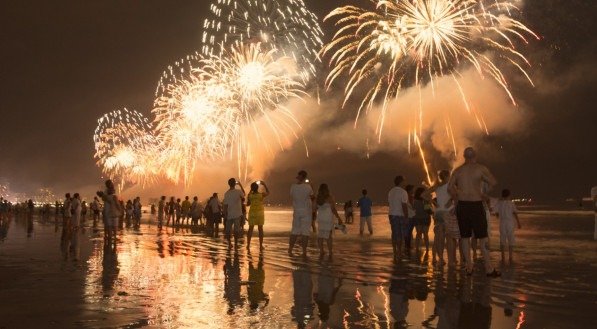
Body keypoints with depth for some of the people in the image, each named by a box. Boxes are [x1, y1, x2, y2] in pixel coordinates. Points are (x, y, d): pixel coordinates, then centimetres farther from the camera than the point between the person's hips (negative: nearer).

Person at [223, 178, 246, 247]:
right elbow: (243, 194, 14)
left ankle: (229, 243, 12)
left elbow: (225, 205, -4)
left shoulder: (226, 193, -4)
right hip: (237, 214, -1)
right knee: (236, 230, 4)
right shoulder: (238, 192, -9)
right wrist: (240, 185, 18)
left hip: (229, 215, 1)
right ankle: (236, 243, 4)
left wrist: (225, 215, 2)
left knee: (228, 230, 12)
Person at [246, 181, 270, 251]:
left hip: (252, 213, 1)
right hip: (260, 213, -1)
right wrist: (264, 185, 16)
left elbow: (248, 204, 6)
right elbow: (268, 192, 9)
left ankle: (248, 245, 8)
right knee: (260, 229, 6)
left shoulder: (250, 195, -8)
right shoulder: (261, 194, -12)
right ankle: (261, 246, 6)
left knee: (250, 229, 9)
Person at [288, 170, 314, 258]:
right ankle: (304, 252, -1)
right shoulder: (308, 186, -10)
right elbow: (312, 197, 0)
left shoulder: (293, 186, -5)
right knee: (305, 231, 0)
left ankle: (290, 250, 14)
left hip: (296, 211, 3)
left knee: (294, 231, 12)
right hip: (306, 211, -3)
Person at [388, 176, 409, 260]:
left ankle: (395, 253, 11)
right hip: (400, 215, -6)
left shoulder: (391, 192, 9)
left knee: (394, 234, 9)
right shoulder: (403, 192, -13)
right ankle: (399, 252, -1)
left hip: (391, 214, 6)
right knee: (401, 235, 1)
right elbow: (404, 206, -17)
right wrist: (406, 217, -14)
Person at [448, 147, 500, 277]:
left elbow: (450, 187, 0)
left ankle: (469, 268, 13)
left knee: (465, 237, 10)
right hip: (476, 205, -3)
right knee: (482, 238, 1)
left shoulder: (458, 170, 6)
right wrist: (484, 194, 3)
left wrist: (456, 199, 11)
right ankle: (489, 269, 2)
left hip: (462, 206, 3)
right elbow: (493, 182, -10)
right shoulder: (481, 168, -3)